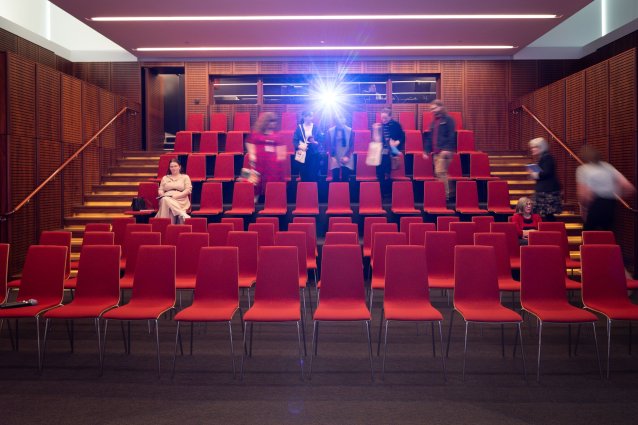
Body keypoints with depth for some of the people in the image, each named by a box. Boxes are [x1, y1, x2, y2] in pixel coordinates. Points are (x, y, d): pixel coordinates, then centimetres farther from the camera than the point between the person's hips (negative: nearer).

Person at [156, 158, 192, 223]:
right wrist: (162, 194, -6)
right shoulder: (165, 178, 26)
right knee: (165, 200, -38)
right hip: (167, 198, 2)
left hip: (181, 200, -2)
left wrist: (177, 195, -13)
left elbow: (188, 190, 3)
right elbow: (160, 190, 20)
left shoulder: (185, 177, 16)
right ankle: (182, 213, -50)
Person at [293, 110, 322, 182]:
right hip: (303, 154, 0)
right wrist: (299, 146, -18)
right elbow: (295, 140, 1)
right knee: (303, 174, 2)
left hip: (314, 154, 0)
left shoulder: (316, 127, 4)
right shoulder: (299, 127, 4)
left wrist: (316, 142, -17)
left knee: (313, 175, -5)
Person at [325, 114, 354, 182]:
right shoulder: (330, 131, 3)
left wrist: (347, 156, -10)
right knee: (335, 179, 1)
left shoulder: (350, 131, 0)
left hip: (346, 159, -1)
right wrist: (332, 156, -5)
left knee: (345, 179, -1)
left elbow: (352, 145, 0)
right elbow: (328, 145, 4)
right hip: (335, 159, 1)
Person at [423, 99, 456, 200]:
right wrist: (426, 150, 15)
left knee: (440, 172, -13)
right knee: (438, 173, 8)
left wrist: (447, 149, -22)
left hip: (444, 151, -8)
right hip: (436, 152, 8)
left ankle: (445, 193, -7)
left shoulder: (448, 120, -3)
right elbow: (429, 137, 22)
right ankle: (448, 192, 17)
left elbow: (451, 136, -13)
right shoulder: (433, 121, 20)